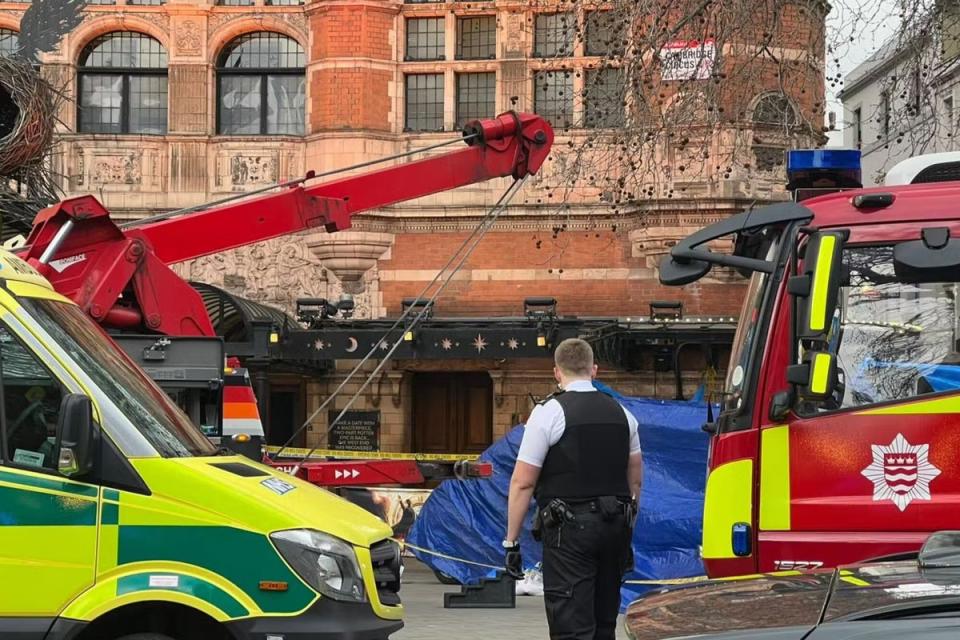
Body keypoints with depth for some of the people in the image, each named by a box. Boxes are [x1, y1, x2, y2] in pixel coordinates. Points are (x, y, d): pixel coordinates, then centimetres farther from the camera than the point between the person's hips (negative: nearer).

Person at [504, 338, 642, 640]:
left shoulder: (549, 412, -8)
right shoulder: (622, 413, 10)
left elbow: (523, 483, -9)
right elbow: (635, 480, 15)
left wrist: (512, 541, -4)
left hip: (569, 529, -6)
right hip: (615, 525, 6)